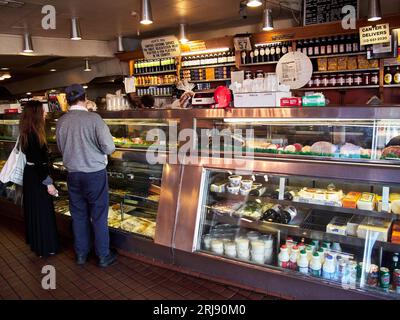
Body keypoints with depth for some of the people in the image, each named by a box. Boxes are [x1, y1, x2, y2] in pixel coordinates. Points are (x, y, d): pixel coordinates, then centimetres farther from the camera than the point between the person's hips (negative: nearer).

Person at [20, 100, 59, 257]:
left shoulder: (28, 132, 7)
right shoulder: (34, 134, -22)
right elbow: (38, 161, -24)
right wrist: (48, 183, -21)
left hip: (31, 173, 10)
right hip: (37, 176, -10)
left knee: (33, 210, 20)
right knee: (42, 211, 1)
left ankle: (35, 241, 36)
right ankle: (45, 247, 12)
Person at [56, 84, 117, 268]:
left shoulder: (61, 122, -1)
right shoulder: (94, 118, -15)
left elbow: (61, 148, 10)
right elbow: (109, 148, -17)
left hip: (73, 174, 4)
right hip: (95, 173, -4)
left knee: (78, 215, 16)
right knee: (99, 216, 7)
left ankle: (81, 254, 30)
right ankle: (104, 256, 19)